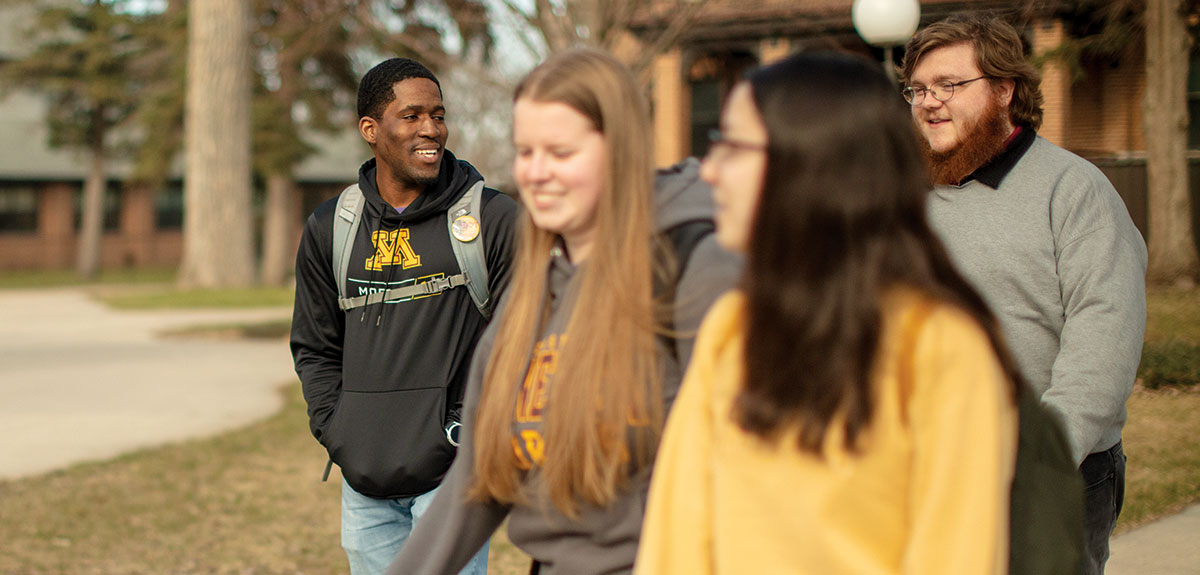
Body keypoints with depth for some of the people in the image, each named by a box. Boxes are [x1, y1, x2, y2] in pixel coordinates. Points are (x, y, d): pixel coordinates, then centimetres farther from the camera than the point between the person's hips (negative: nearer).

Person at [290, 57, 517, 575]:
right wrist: (337, 433, 3)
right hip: (364, 482, 4)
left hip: (452, 475, -4)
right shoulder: (329, 228, 8)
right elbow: (314, 348, 16)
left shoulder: (493, 218, -2)